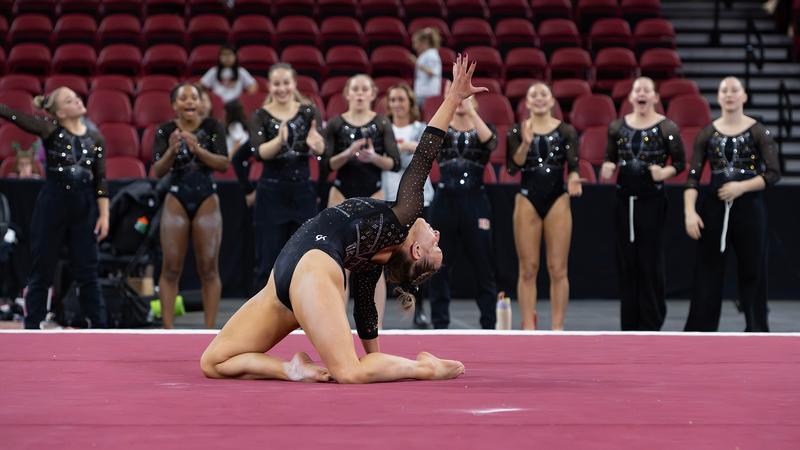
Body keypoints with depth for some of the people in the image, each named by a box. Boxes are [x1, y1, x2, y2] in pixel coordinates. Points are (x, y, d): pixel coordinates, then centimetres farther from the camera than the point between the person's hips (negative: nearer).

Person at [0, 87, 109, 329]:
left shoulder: (95, 139, 5)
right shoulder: (50, 130, -4)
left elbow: (101, 180, 7)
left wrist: (104, 215, 1)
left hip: (84, 207, 2)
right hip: (51, 205, -2)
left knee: (87, 272, 7)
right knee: (42, 271, 4)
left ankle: (100, 327, 14)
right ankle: (32, 329, 12)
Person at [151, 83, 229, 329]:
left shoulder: (212, 127, -2)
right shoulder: (165, 131, -1)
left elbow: (224, 164, -10)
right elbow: (158, 171, -7)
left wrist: (198, 150, -24)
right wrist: (172, 150, -25)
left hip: (207, 200, 0)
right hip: (176, 200, 0)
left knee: (209, 268, -1)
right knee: (171, 268, -3)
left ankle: (210, 329, 1)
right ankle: (167, 329, -1)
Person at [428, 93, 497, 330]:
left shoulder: (483, 128, 6)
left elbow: (490, 142, -18)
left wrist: (471, 111, -28)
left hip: (475, 201, -1)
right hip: (445, 201, 1)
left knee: (484, 267, 1)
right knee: (440, 267, 3)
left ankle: (489, 326, 8)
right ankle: (440, 325, 11)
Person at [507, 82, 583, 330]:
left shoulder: (566, 131, 3)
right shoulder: (517, 131, 3)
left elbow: (573, 164, -1)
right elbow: (513, 166, -6)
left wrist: (573, 179, -23)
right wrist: (526, 144, -22)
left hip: (557, 200, 0)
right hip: (527, 200, 0)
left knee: (558, 269, -1)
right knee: (528, 268, 1)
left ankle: (557, 327, 5)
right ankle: (528, 327, 6)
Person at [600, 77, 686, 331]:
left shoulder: (667, 128, -4)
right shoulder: (618, 127, 7)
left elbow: (680, 163, -2)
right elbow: (610, 158, 16)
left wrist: (664, 172, -21)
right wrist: (607, 169, -6)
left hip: (652, 200, -4)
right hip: (624, 198, 4)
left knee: (650, 262, -2)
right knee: (626, 260, 6)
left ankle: (651, 324, 6)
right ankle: (629, 324, 15)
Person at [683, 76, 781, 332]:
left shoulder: (758, 132, -2)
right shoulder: (707, 133, 4)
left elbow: (774, 173, -6)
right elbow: (693, 176, 0)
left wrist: (742, 186, -18)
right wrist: (689, 212, -12)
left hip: (750, 208, -2)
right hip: (714, 207, 2)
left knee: (752, 271, 4)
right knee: (707, 272, 3)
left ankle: (757, 330, 13)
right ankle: (699, 333, 8)